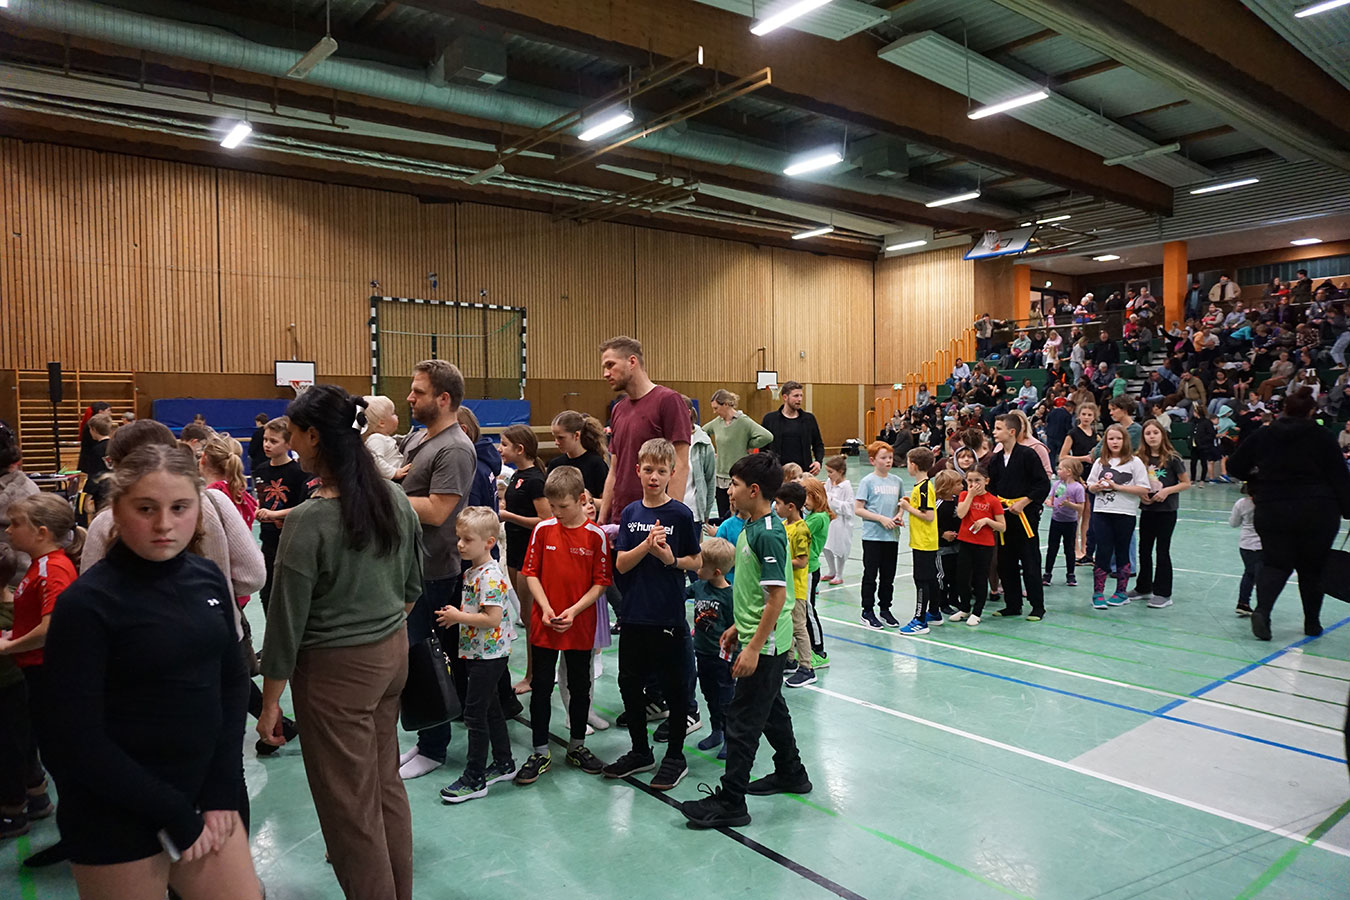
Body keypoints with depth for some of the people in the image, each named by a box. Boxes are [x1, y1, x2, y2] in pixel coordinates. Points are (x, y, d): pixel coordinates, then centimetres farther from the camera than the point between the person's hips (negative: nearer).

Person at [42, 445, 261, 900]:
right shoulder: (86, 603, -15)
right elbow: (76, 739, -15)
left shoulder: (208, 579, -1)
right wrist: (175, 814, -13)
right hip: (117, 822, -4)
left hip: (204, 799, 5)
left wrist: (222, 790, -4)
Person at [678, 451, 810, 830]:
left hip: (765, 644, -10)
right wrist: (737, 627, 19)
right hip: (756, 636, 10)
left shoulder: (768, 535, -23)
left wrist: (753, 647, -23)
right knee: (771, 709, 23)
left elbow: (777, 596, -24)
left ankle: (730, 802, 8)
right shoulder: (751, 527, 7)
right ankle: (791, 773, 40)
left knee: (742, 719, -2)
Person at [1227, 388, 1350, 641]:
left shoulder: (1263, 435, 2)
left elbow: (1235, 466, 5)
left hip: (1272, 512, 1)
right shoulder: (1321, 436, -3)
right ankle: (1312, 623, 20)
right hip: (1318, 513, -1)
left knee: (1275, 565, 6)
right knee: (1312, 568, 13)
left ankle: (1262, 610, -17)